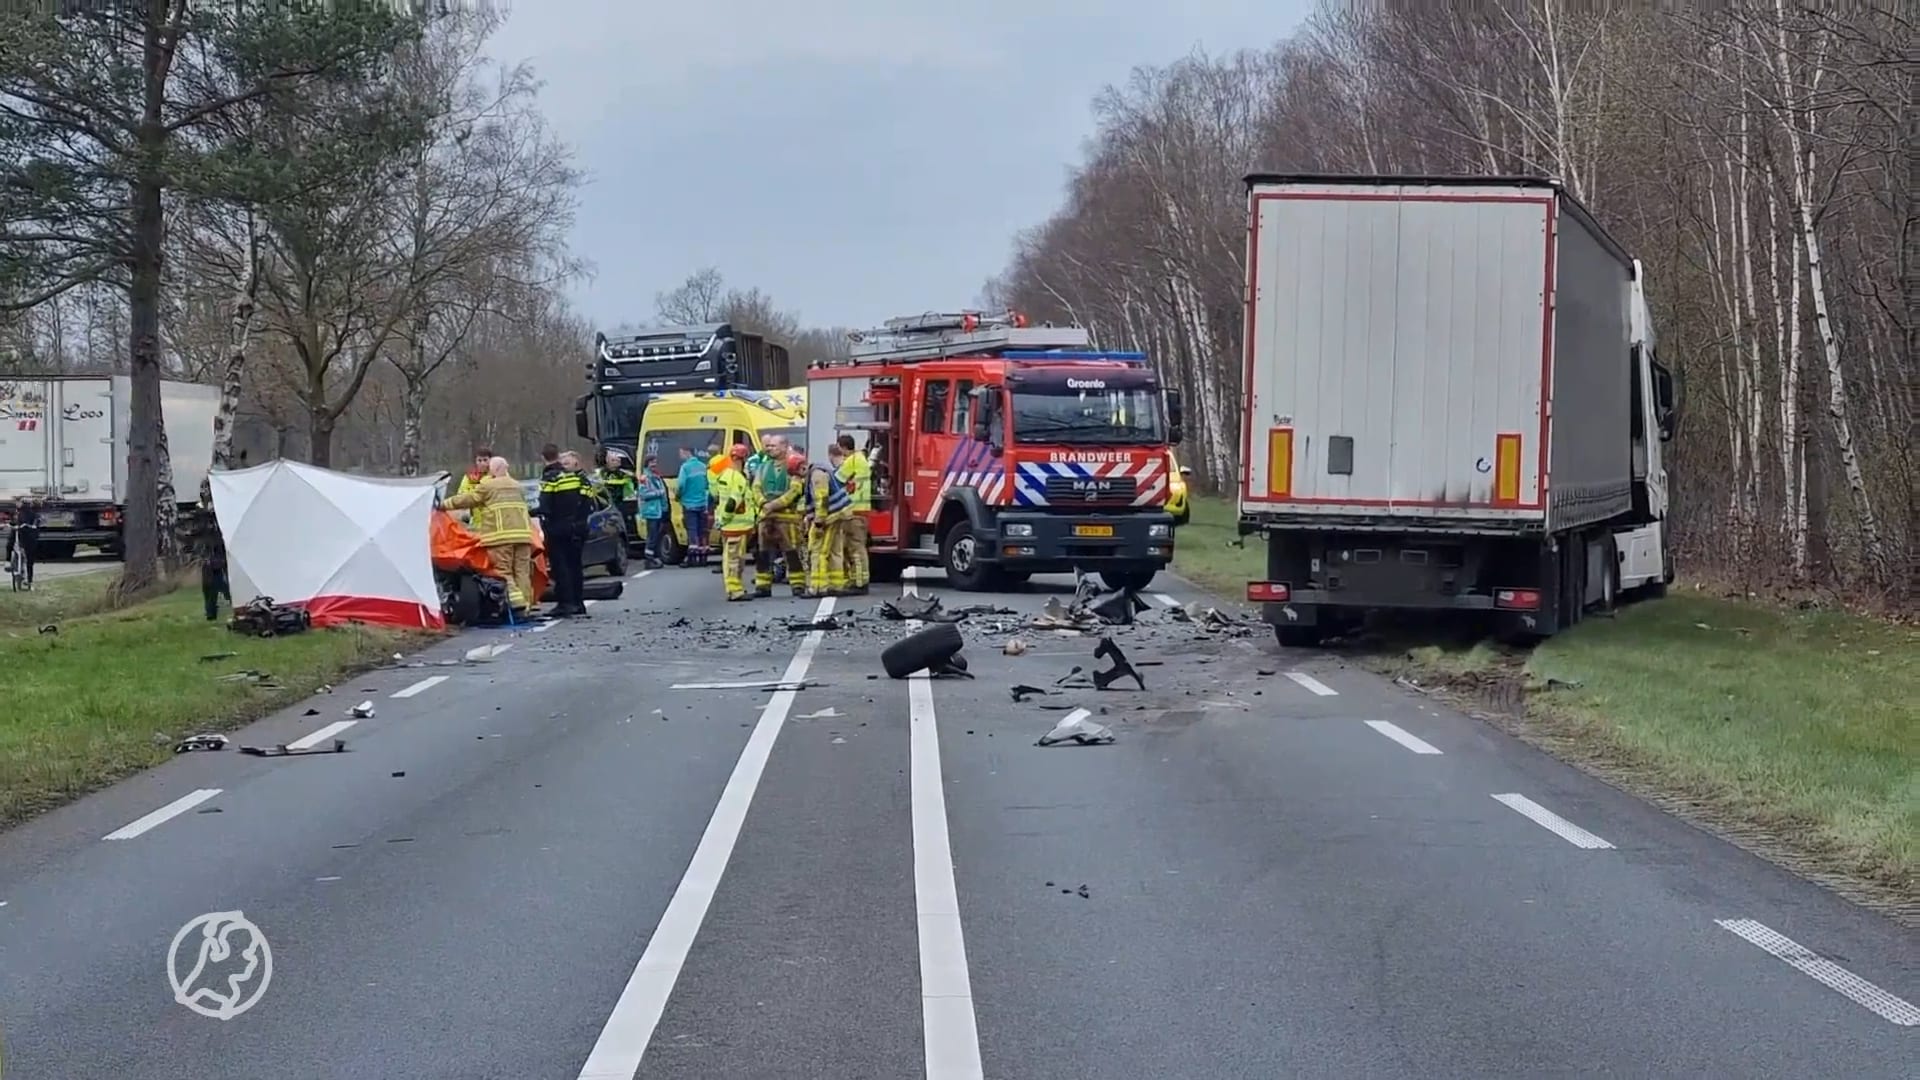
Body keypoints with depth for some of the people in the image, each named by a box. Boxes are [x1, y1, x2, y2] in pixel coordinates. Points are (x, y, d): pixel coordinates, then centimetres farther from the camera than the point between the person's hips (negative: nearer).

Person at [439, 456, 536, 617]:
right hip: (523, 534, 5)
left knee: (504, 572, -4)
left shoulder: (488, 486, 4)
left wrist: (445, 504, 18)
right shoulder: (517, 486, 23)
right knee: (522, 572, 5)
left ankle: (517, 604, -17)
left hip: (502, 536, -5)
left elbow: (466, 499, 8)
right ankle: (525, 607, 2)